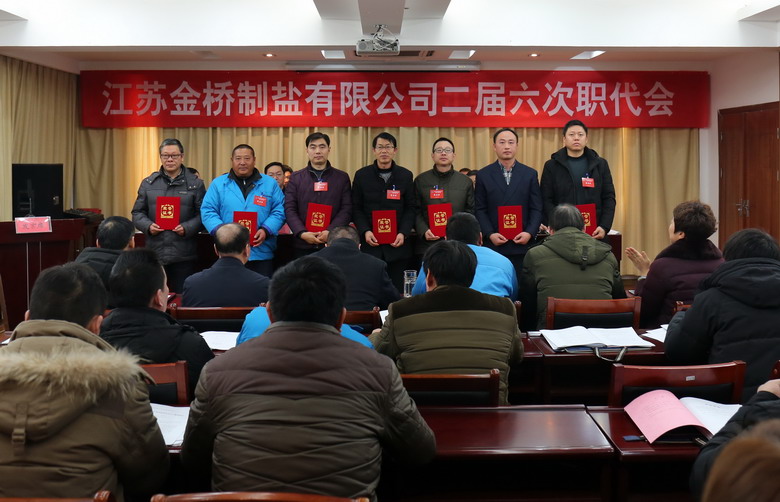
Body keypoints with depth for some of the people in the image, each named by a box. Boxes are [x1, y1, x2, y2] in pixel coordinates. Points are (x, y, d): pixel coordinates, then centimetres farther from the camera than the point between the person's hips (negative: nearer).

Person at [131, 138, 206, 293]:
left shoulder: (195, 184, 5)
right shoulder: (148, 183, 12)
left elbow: (202, 213, 1)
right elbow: (137, 213, 12)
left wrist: (187, 228, -15)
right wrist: (148, 226, -8)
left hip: (183, 256, -2)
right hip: (154, 252, 2)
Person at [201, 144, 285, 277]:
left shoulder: (270, 183, 10)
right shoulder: (218, 184, 10)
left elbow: (278, 212, 4)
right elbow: (208, 211, 4)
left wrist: (266, 231, -13)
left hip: (261, 253, 0)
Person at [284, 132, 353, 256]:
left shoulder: (342, 178, 8)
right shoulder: (296, 178, 10)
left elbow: (347, 209, 0)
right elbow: (289, 209, 3)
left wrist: (330, 232, -15)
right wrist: (302, 233, -13)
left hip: (333, 244, -1)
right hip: (303, 245, 1)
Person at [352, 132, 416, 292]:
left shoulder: (406, 175, 6)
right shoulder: (362, 175, 5)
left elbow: (410, 208, 5)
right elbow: (356, 208, 4)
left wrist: (403, 233, -8)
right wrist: (365, 231, -10)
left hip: (397, 243, 1)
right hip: (370, 243, 0)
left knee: (397, 289, 2)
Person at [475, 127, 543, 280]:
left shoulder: (530, 174, 8)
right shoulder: (483, 175, 6)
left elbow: (536, 209, 5)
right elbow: (480, 210, 3)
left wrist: (530, 233, -9)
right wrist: (490, 234, -10)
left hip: (522, 244, 1)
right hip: (493, 245, -1)